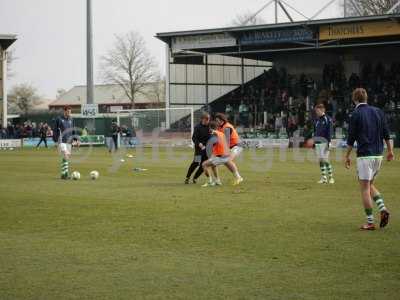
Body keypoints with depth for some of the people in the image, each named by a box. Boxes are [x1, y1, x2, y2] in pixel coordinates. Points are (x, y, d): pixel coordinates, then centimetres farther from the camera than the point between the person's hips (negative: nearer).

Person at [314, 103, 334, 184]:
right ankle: (324, 177, 11)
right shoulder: (317, 120, 15)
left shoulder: (327, 119, -5)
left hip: (324, 142, -7)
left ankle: (330, 177, -2)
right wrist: (314, 141, 16)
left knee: (325, 159, -10)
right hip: (317, 142, 7)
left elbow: (329, 132, -10)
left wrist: (329, 142, -16)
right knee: (320, 160, 6)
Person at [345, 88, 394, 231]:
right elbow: (386, 134, 10)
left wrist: (347, 156, 4)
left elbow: (351, 139, -6)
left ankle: (370, 222, -3)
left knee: (365, 188, -1)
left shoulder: (356, 115, -7)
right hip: (378, 154, 6)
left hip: (365, 155, -6)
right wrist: (390, 151, 18)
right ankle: (383, 208, 0)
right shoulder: (378, 112, 8)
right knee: (370, 185, 20)